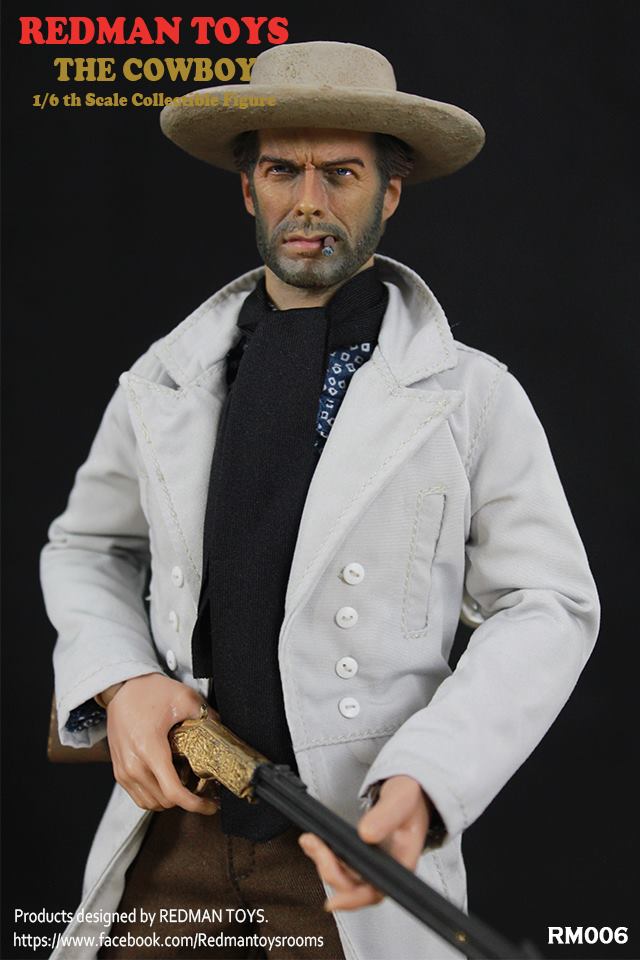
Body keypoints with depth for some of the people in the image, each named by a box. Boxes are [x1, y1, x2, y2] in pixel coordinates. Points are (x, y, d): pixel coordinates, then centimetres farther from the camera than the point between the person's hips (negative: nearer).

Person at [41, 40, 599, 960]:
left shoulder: (473, 396, -6)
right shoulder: (163, 381, 4)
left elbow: (547, 609, -6)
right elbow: (86, 549, 14)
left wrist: (423, 782, -20)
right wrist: (121, 683, -6)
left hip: (360, 849, -2)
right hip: (174, 824, 3)